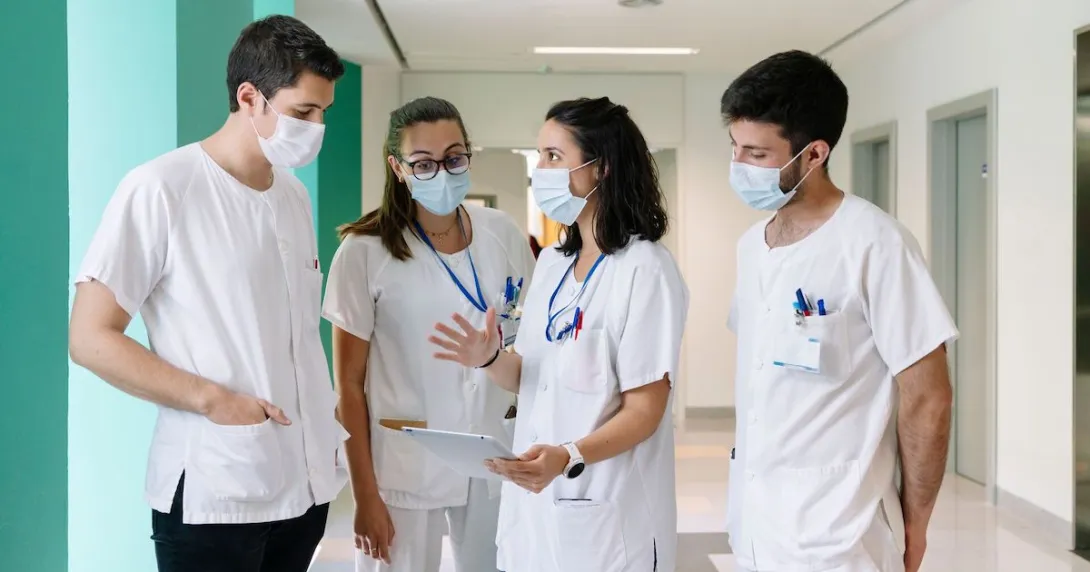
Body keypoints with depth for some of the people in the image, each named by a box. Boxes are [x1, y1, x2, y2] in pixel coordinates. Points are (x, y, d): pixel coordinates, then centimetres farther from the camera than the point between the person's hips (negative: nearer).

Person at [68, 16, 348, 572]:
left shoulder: (295, 195, 10)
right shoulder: (161, 189, -11)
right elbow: (91, 339, -12)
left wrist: (328, 422, 7)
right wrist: (215, 400, -17)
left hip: (308, 479, 6)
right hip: (214, 494, -6)